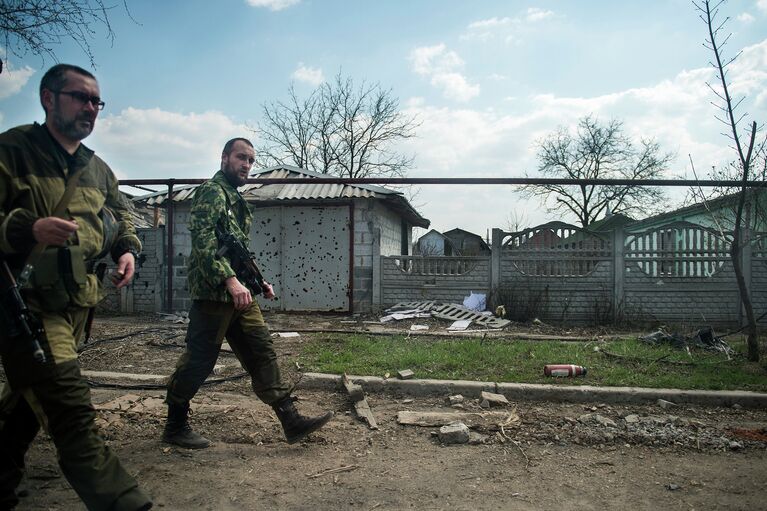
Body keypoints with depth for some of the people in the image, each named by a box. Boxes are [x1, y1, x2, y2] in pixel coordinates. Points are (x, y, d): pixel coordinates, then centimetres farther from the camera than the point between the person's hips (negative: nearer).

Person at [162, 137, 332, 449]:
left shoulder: (237, 201, 21)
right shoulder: (212, 191, -8)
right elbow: (203, 239, -22)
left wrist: (259, 280, 16)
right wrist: (230, 280, -30)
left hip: (239, 295, 9)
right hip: (213, 292, -9)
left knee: (262, 353, 5)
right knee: (199, 361, 1)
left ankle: (292, 421, 7)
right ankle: (175, 426, 20)